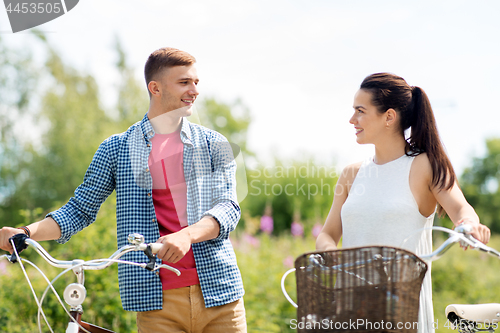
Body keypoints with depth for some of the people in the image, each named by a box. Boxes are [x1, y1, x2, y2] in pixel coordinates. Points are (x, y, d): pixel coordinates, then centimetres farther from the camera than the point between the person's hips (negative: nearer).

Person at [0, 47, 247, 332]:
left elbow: (228, 207, -3)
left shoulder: (215, 145, 8)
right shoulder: (117, 148, 8)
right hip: (159, 299, -1)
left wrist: (186, 235, -22)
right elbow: (80, 210, 9)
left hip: (219, 296, 1)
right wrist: (25, 232, -6)